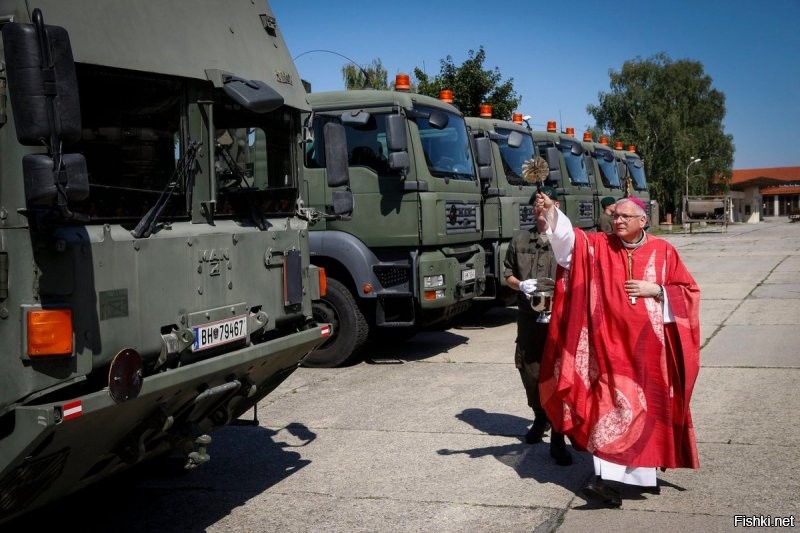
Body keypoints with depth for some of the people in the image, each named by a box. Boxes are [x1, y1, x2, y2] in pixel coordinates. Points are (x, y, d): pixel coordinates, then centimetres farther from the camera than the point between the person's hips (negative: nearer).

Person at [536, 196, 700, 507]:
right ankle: (605, 478, -6)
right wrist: (551, 213, -35)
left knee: (647, 406, 9)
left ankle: (643, 473, 23)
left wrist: (656, 290, -10)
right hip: (612, 344, -1)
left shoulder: (663, 251, 2)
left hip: (649, 345, 1)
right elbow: (568, 238, -17)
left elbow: (689, 291, 6)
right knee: (612, 403, -9)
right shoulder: (599, 246, 1)